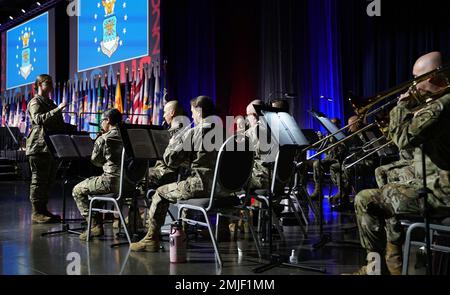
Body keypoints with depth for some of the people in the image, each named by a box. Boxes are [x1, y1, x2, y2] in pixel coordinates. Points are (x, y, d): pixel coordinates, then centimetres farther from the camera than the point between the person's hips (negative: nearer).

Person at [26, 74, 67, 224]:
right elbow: (39, 119, -24)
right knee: (39, 180, -6)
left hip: (51, 147, 9)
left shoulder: (50, 103, 23)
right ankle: (36, 212, -3)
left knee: (48, 180, 10)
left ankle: (43, 209, 18)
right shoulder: (35, 102, -4)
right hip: (39, 148, -9)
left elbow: (57, 125, 30)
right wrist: (57, 110, -30)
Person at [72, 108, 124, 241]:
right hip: (128, 182, 8)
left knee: (77, 190, 10)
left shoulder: (103, 139, -9)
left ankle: (95, 226, 2)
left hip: (111, 181, -8)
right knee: (90, 182, 34)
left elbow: (95, 161, 4)